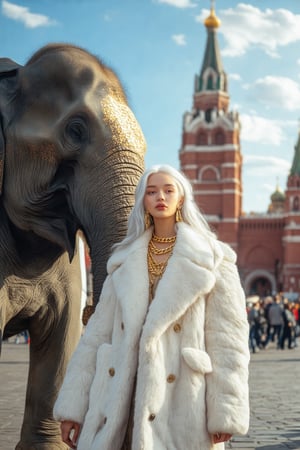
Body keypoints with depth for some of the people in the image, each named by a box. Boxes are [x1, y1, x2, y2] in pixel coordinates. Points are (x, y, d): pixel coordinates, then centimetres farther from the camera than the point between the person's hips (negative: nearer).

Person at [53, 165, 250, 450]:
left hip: (179, 399, -3)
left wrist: (225, 414, -11)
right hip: (122, 403, 3)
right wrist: (73, 407, 5)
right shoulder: (126, 261, 13)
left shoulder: (211, 260, 2)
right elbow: (98, 332, 9)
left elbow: (228, 339, -4)